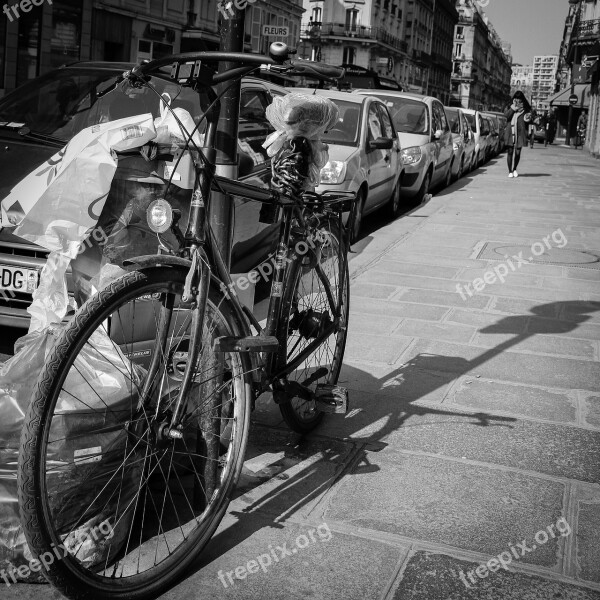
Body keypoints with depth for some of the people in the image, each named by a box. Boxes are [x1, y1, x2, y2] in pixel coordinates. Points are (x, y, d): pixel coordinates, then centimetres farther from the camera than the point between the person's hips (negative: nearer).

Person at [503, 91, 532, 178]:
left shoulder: (525, 108, 8)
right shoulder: (510, 107, 9)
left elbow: (527, 121, 13)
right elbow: (506, 115, -10)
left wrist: (528, 119, -8)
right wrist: (514, 107, -12)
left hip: (520, 133, 0)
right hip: (510, 132, 0)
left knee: (517, 152, 0)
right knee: (510, 152, 0)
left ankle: (515, 169, 23)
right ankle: (510, 171, 9)